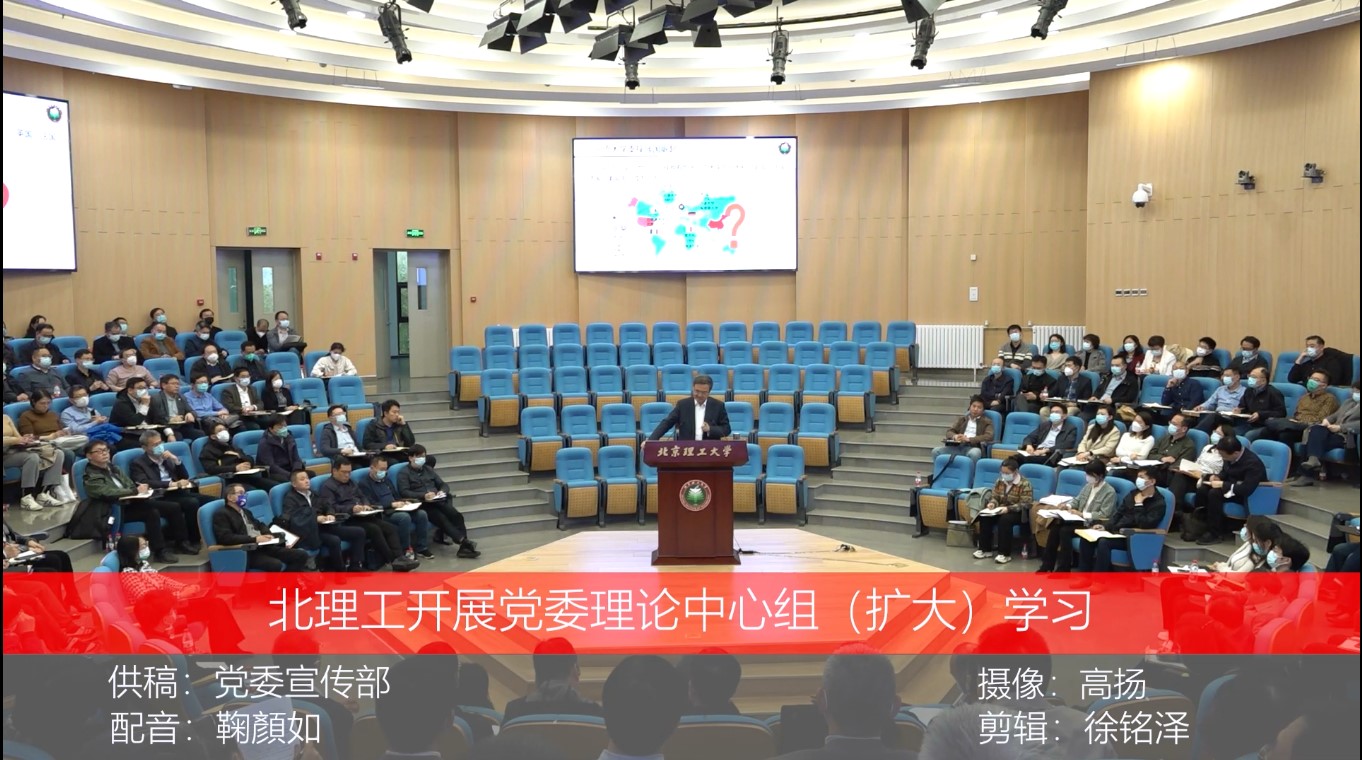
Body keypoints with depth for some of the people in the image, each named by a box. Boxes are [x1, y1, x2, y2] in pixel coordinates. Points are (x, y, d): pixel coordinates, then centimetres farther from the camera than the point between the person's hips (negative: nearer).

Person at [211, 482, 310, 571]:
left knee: (301, 555, -6)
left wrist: (268, 535, 6)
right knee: (278, 566, -34)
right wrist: (254, 539, -18)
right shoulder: (221, 515, -1)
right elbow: (226, 538, -16)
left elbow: (260, 525, 31)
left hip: (263, 547, 9)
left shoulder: (245, 512, 26)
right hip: (246, 553, -9)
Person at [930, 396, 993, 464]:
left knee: (974, 453, -42)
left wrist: (969, 439, -15)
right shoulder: (962, 420, 27)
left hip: (973, 447, -4)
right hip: (958, 446, 4)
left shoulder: (987, 422, 14)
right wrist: (954, 436, -9)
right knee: (936, 451, -21)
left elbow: (989, 437, -4)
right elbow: (949, 431, 18)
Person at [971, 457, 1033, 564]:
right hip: (1001, 510, 6)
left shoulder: (1024, 484, -13)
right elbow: (994, 496, 9)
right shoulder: (1000, 481, 5)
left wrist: (1008, 508, -31)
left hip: (1017, 513, -6)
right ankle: (985, 549, -13)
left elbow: (1024, 504, -19)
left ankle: (1005, 553, -29)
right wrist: (992, 503, -16)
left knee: (1005, 520, -37)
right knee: (985, 517, -22)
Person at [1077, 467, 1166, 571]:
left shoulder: (1159, 503, -8)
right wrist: (1106, 526, 0)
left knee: (1104, 542, -33)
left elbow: (1145, 525, -20)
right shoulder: (1133, 494, 13)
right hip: (1117, 531, 7)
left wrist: (1138, 505, -14)